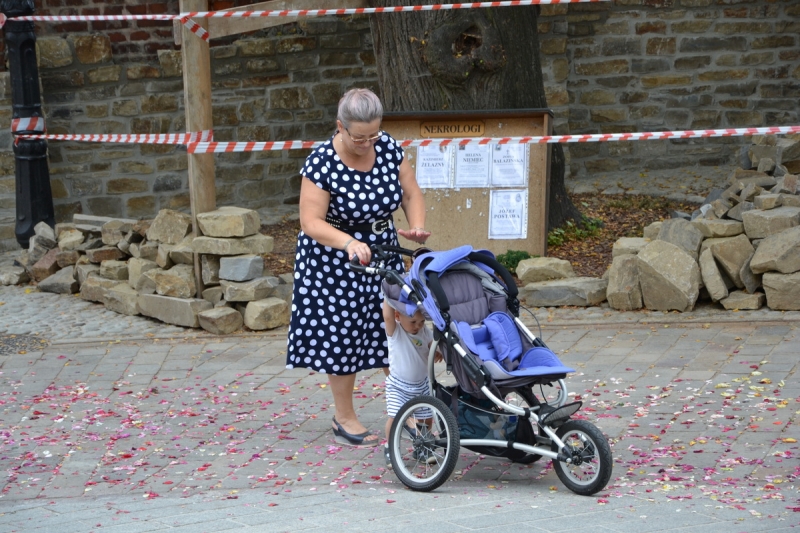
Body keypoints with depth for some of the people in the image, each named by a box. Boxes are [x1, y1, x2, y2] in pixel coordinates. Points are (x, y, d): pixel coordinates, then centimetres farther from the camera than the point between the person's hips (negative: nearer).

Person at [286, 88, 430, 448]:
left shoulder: (388, 148, -7)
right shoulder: (322, 163, -23)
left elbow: (411, 192, 2)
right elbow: (311, 222, -25)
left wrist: (416, 227, -17)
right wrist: (350, 243, -40)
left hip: (383, 253, 5)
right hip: (335, 260, -5)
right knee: (342, 336, 1)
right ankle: (344, 420, 13)